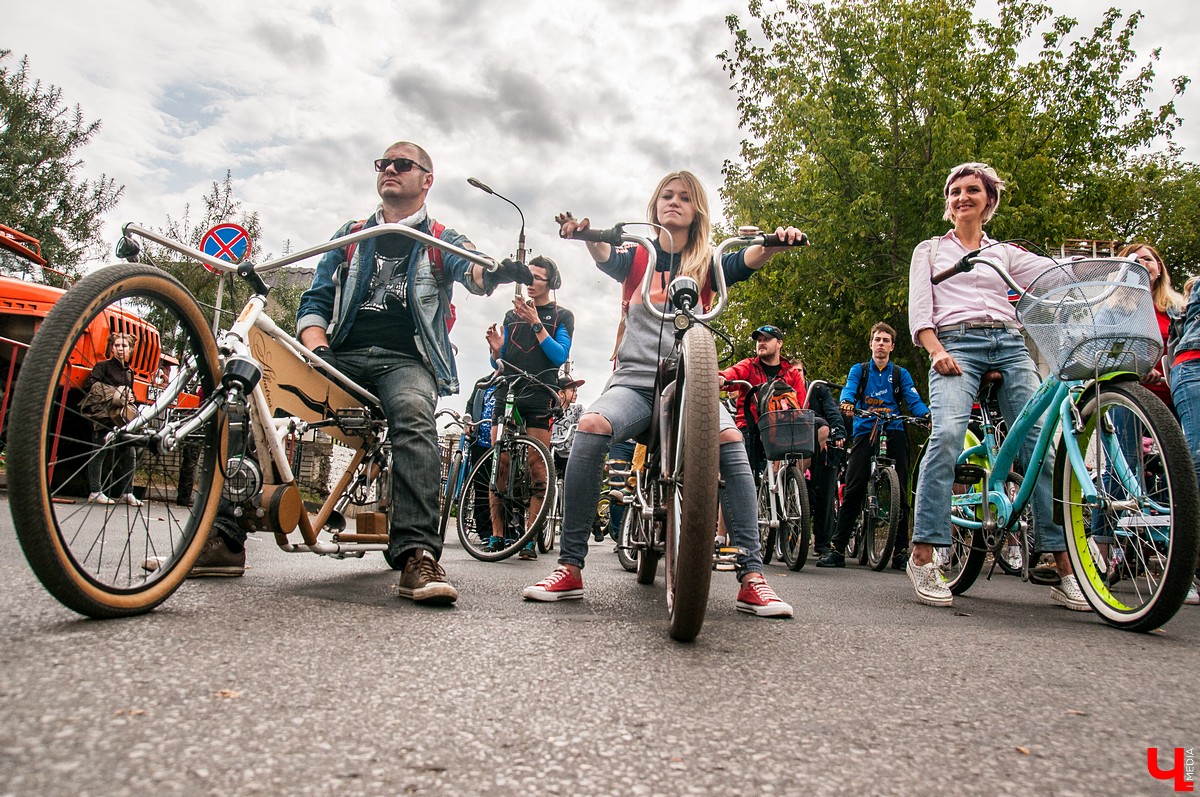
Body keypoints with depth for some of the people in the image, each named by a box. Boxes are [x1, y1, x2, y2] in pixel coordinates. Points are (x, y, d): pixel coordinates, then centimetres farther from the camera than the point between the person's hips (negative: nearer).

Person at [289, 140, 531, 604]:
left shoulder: (441, 242, 17)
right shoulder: (350, 236, 25)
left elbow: (472, 270, -7)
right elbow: (315, 302, 17)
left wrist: (495, 272, -33)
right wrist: (317, 350, -6)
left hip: (405, 360, -2)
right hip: (343, 355, 3)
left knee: (413, 413, -37)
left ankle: (417, 556, -43)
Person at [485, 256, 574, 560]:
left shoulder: (562, 316, 11)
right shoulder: (512, 315, 21)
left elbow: (560, 356, -6)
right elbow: (499, 364, 20)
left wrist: (536, 323, -14)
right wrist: (496, 350, -3)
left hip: (540, 398, -3)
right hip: (507, 395, 4)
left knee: (537, 468, -7)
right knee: (499, 465, -3)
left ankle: (529, 540, -3)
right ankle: (496, 536, 2)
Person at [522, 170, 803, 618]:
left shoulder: (706, 264, 16)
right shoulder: (638, 257, 16)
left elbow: (746, 261, -5)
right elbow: (608, 261, -7)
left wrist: (774, 243, -28)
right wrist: (585, 236, -31)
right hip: (635, 379, 0)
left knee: (729, 438, -30)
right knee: (591, 426, -31)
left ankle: (751, 577, -26)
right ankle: (569, 568, -24)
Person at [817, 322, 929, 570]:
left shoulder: (901, 373, 17)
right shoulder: (859, 370, 16)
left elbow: (914, 400, 3)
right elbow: (848, 389, -4)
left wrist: (927, 415, -20)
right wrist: (846, 403, -29)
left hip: (894, 433, 1)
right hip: (865, 432, -1)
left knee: (900, 492, -2)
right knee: (852, 491, -8)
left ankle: (901, 551, 6)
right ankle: (838, 549, -5)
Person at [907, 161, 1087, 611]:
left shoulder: (1007, 253, 26)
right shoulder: (929, 250, 21)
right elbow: (918, 310, 8)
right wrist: (937, 350, -10)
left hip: (1009, 345, 3)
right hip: (956, 343, -3)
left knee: (1042, 443, -12)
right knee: (947, 434, -29)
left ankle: (1066, 571, -8)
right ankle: (923, 556, -27)